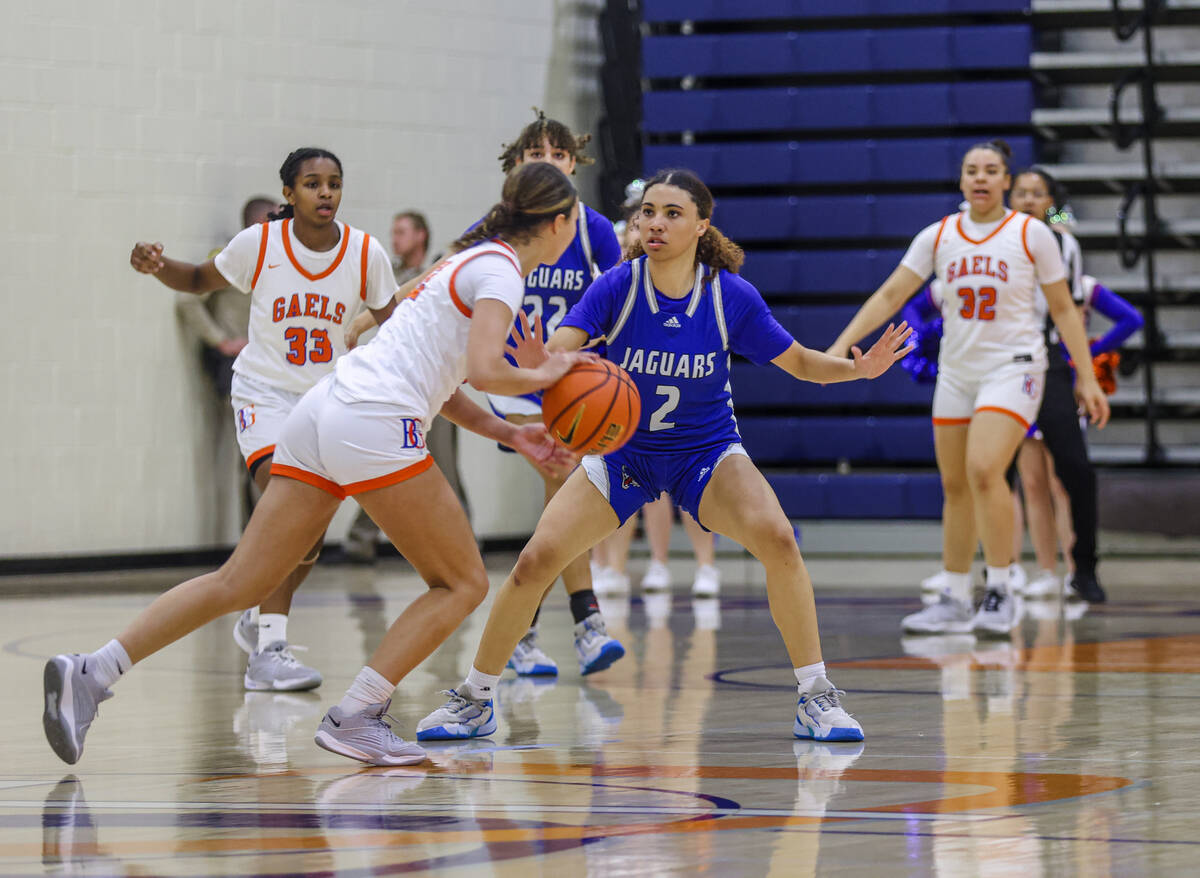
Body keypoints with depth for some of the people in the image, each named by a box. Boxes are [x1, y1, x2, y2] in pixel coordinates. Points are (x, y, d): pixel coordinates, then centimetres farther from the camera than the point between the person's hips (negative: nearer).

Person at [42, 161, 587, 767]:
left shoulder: (471, 261, 27)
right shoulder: (500, 269, -2)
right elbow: (483, 370, -17)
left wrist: (509, 434, 24)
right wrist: (544, 376, 2)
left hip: (321, 416, 9)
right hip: (374, 422, -9)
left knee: (239, 585, 3)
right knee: (462, 583, 3)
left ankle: (90, 673, -7)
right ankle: (352, 717, -7)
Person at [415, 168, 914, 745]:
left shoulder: (732, 296, -17)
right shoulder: (616, 287, -18)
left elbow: (798, 362, -4)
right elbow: (554, 355, -30)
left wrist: (857, 368, -24)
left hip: (707, 453, -1)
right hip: (622, 453, 1)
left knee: (776, 538, -27)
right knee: (535, 562, -12)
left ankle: (815, 698, -14)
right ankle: (474, 701, 9)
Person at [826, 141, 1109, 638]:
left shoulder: (1031, 234, -4)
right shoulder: (937, 238, 4)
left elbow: (1063, 309, 2)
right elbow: (890, 295, 2)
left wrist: (1086, 378, -2)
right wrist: (841, 346, -9)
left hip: (1012, 367, -4)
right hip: (956, 370, 5)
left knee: (983, 470, -22)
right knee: (955, 486, 7)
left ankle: (1001, 593, -12)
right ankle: (954, 601, 17)